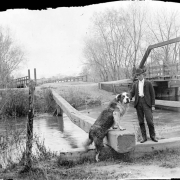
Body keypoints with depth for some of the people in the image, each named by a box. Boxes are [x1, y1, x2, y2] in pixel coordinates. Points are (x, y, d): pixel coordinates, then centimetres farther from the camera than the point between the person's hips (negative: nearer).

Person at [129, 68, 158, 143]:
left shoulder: (148, 83, 2)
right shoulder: (135, 84, 13)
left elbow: (152, 94, 2)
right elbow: (132, 93, 7)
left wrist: (153, 105, -4)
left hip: (146, 103, -3)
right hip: (138, 103, 3)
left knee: (149, 120, -9)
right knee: (141, 121, 4)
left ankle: (152, 136, 8)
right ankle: (144, 137, 11)